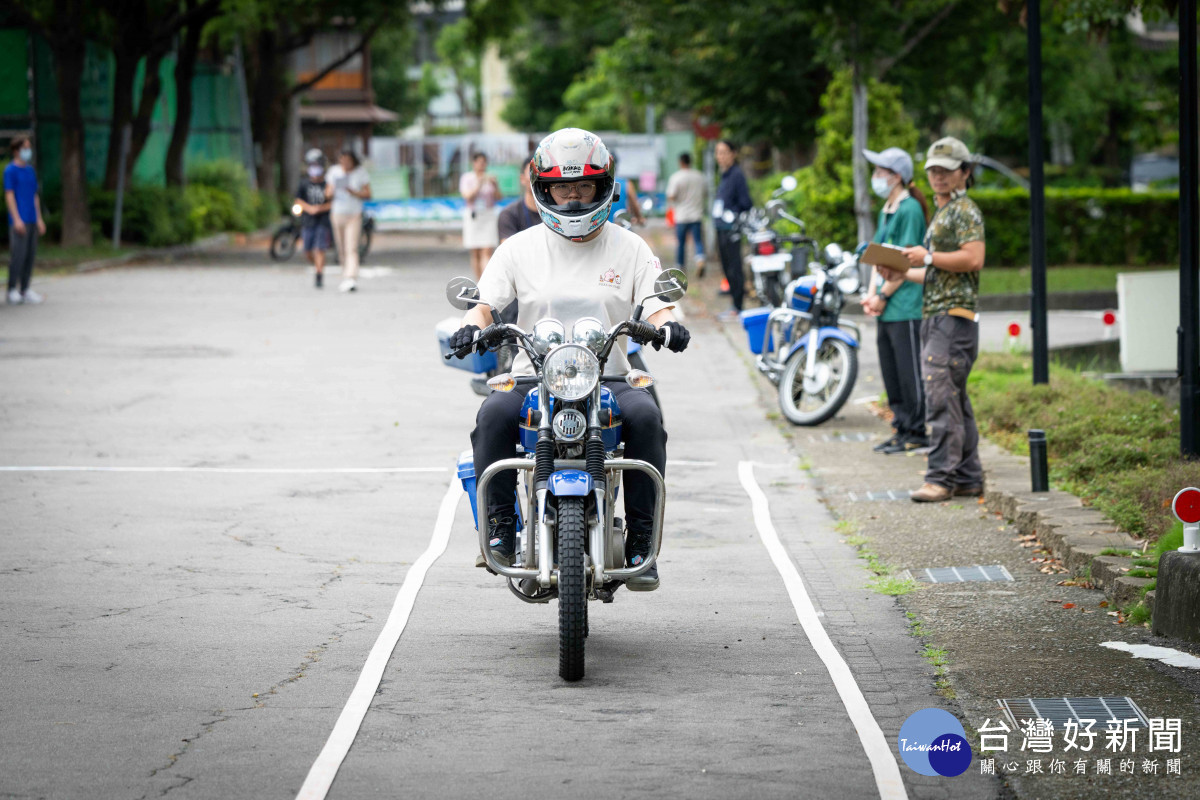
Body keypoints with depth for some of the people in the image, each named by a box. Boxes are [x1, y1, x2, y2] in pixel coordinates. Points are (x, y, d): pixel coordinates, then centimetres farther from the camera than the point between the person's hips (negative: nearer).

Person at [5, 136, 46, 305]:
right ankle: (12, 290, -4)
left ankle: (25, 289, 11)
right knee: (18, 254, -9)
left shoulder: (30, 171, 17)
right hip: (18, 221, -7)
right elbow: (9, 195, -10)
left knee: (31, 254, 6)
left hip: (32, 221, 7)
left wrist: (39, 219, 16)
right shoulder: (10, 170, -5)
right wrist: (17, 219, -16)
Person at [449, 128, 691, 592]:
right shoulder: (520, 248, 11)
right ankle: (500, 528, -22)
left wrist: (666, 325, -22)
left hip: (608, 380, 0)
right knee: (494, 415, -32)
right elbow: (486, 302, 4)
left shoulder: (629, 248, 10)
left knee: (644, 416, -32)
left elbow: (655, 308, 2)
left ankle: (640, 544, -24)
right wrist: (472, 326, -20)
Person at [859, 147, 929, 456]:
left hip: (906, 306, -9)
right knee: (890, 371, 11)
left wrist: (883, 295, -13)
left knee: (908, 371, -4)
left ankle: (916, 433, 2)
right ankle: (902, 429, 18)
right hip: (886, 307, 9)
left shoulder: (910, 210, -12)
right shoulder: (886, 210, 16)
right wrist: (871, 294, 5)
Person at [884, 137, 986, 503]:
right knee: (954, 398, 10)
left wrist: (928, 257, -16)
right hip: (935, 316, 11)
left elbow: (973, 259, -20)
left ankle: (941, 476, -15)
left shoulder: (965, 211, -7)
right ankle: (968, 477, 13)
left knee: (941, 396, -14)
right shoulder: (941, 214, 25)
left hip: (954, 317, -11)